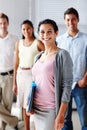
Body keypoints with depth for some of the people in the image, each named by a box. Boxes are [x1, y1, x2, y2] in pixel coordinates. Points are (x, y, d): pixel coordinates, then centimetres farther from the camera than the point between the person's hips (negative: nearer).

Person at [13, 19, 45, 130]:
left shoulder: (38, 43, -6)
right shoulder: (19, 43, 8)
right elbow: (17, 63, 10)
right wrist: (14, 83, 10)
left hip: (33, 75, -5)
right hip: (21, 75, 5)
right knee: (24, 105, 12)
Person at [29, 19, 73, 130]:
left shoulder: (62, 55, -9)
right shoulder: (38, 57, 10)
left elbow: (67, 86, -13)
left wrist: (61, 115, -17)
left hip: (51, 110, -6)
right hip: (36, 109, 6)